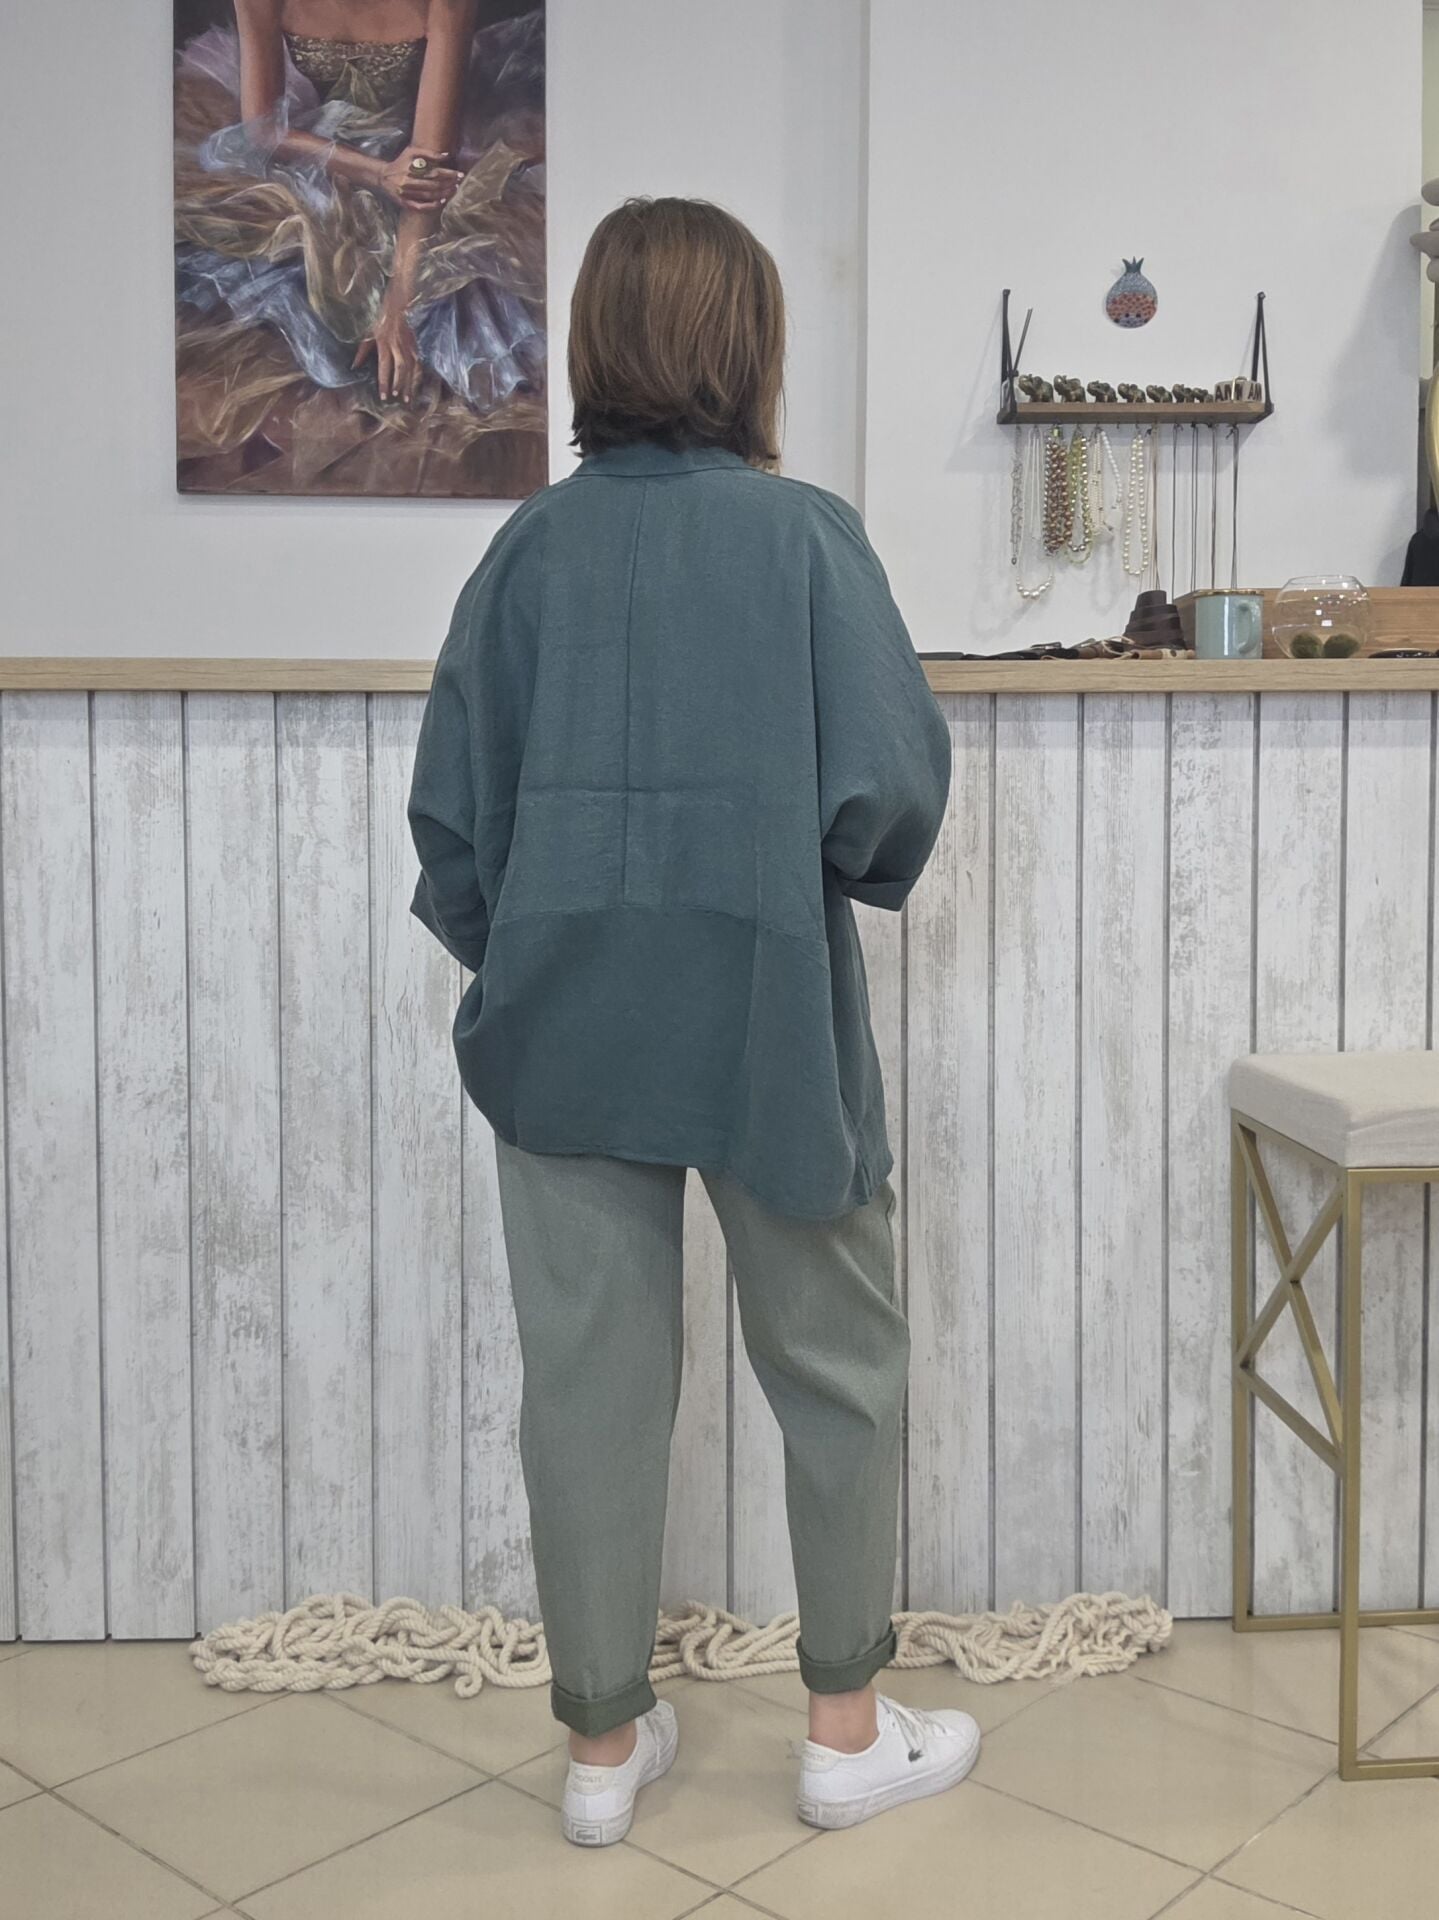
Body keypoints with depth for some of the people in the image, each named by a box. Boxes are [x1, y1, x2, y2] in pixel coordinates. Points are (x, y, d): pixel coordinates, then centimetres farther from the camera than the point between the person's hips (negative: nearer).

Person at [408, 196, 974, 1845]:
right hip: (768, 1019, -2)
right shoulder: (804, 534, -8)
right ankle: (850, 1728, 27)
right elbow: (895, 787, -13)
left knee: (591, 1377, 11)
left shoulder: (531, 548, 0)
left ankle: (605, 1742, 25)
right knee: (835, 1366, 15)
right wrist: (847, 876, 9)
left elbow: (450, 808, 0)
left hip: (565, 1024, 3)